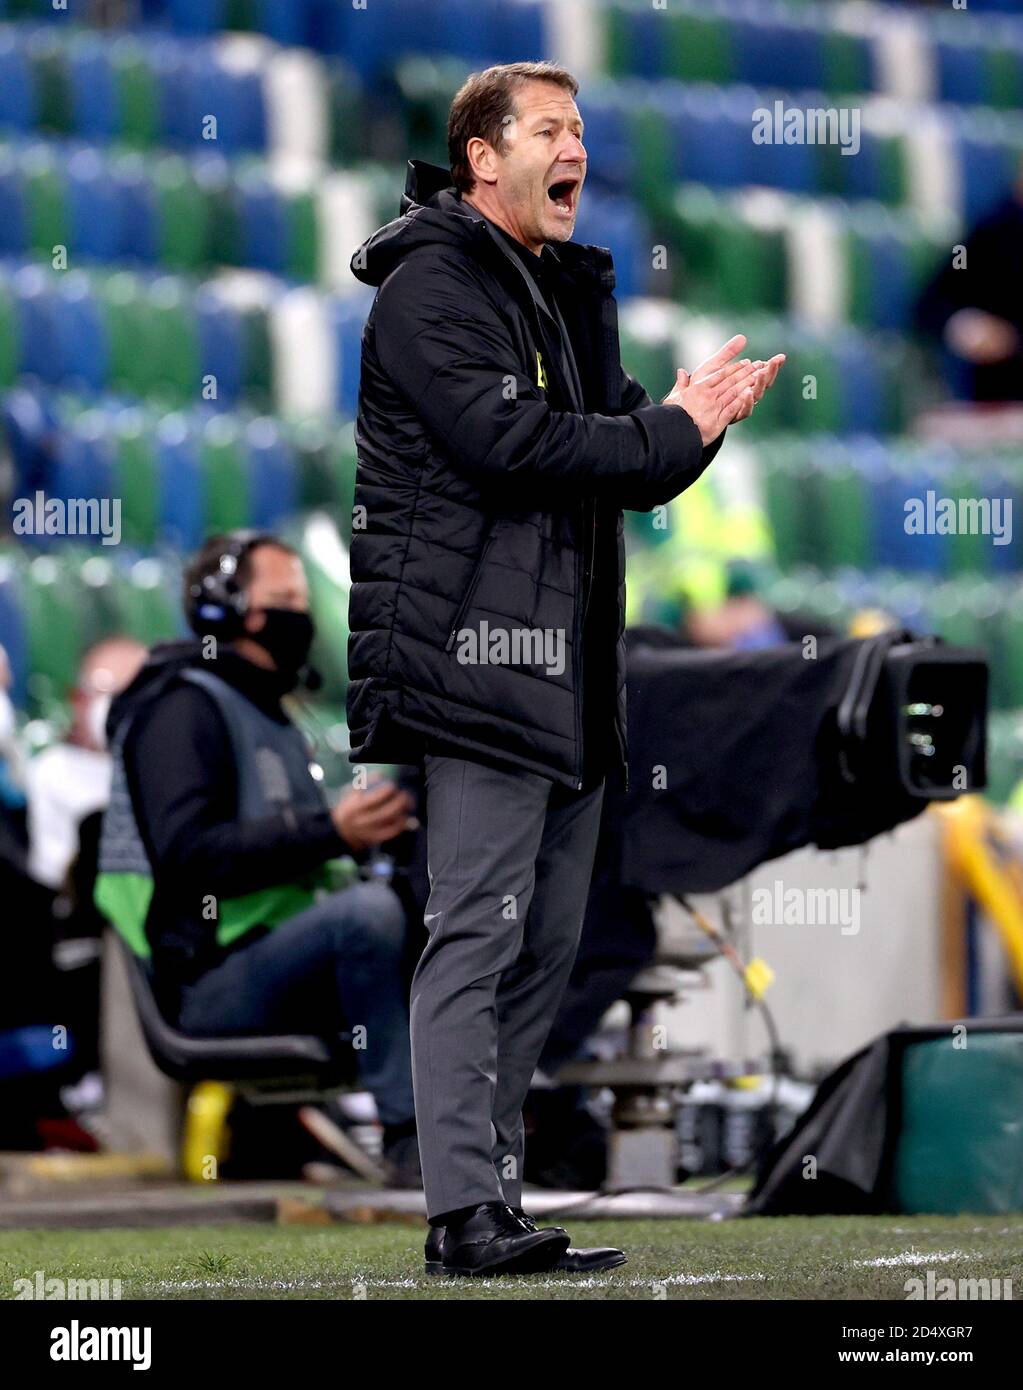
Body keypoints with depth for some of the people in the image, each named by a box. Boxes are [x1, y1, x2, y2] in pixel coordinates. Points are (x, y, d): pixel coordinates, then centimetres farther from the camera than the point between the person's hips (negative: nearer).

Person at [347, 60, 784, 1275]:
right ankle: (466, 1215, -14)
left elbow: (628, 473, 21)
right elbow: (505, 437, -19)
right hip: (478, 649, -9)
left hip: (567, 662, 9)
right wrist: (669, 432, -10)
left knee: (547, 941, 9)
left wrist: (689, 420, -1)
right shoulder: (433, 286, -6)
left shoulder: (569, 292, 22)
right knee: (480, 931, -12)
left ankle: (489, 1194, 13)